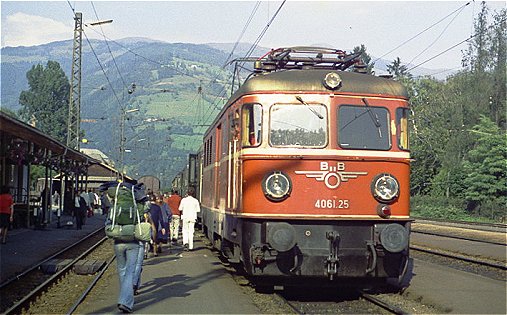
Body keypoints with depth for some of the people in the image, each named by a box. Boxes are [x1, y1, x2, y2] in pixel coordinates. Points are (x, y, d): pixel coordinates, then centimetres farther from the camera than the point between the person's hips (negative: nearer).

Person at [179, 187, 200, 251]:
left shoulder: (184, 200, -6)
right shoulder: (195, 201, -4)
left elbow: (180, 209, -4)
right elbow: (198, 210, -2)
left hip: (185, 217, -1)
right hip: (192, 217, 1)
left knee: (185, 231, 10)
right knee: (191, 231, 9)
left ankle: (185, 242, -13)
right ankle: (190, 246, 9)